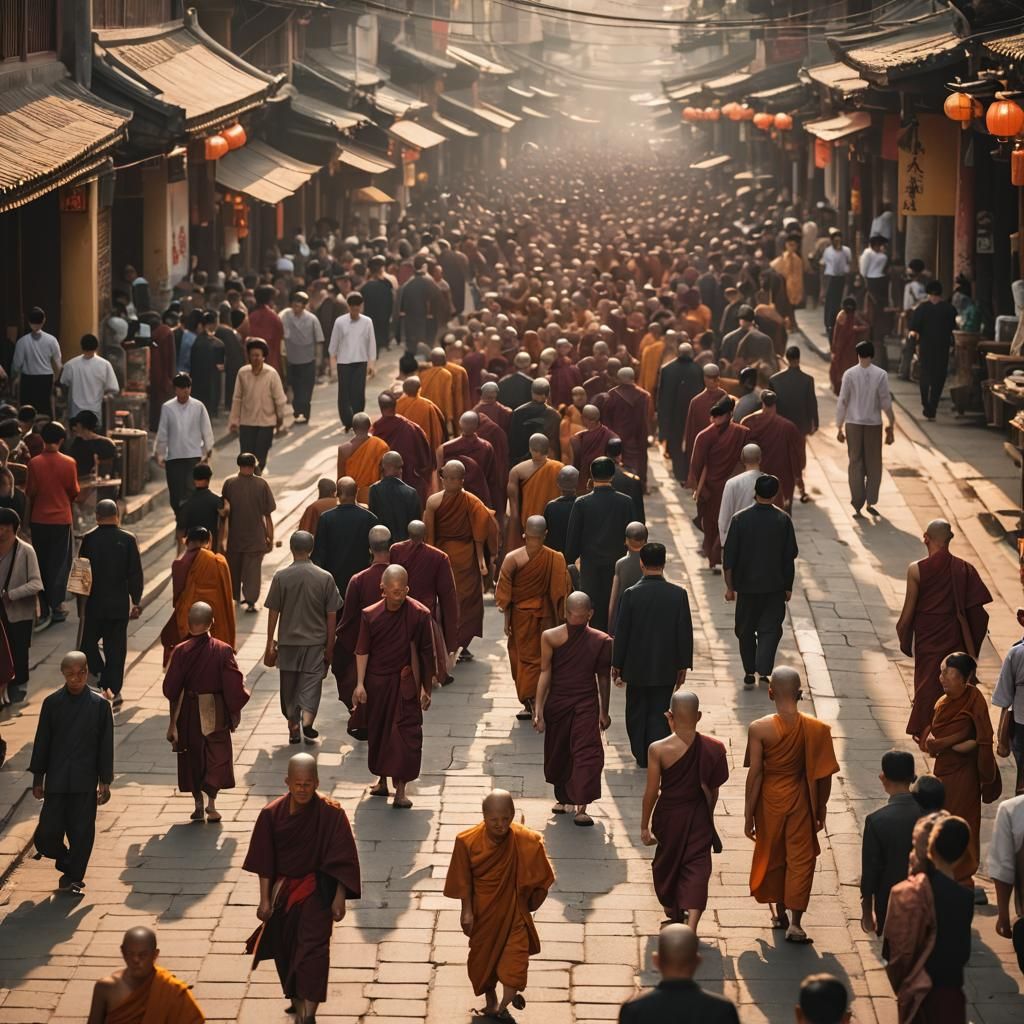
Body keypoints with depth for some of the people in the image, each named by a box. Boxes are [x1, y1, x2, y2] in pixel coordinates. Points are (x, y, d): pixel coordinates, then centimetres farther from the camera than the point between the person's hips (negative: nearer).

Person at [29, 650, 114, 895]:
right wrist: (38, 778, 6)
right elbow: (41, 742, 6)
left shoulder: (99, 705, -2)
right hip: (56, 780, 1)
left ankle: (73, 877, 16)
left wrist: (105, 781, 1)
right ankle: (71, 869, 23)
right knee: (46, 835, -2)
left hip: (85, 782, -1)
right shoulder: (52, 703, 1)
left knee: (81, 832, 1)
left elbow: (105, 745, 2)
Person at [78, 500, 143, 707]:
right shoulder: (128, 540, -6)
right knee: (116, 648, 7)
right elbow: (135, 573, -3)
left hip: (94, 603, -1)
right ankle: (114, 690, 7)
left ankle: (105, 685, -1)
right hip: (120, 604, 1)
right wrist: (136, 601, 5)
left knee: (89, 643, 12)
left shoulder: (88, 539, -7)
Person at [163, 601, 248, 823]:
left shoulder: (181, 651, -12)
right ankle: (211, 801, -7)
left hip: (188, 711, 1)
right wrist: (235, 711, 4)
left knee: (193, 756, 14)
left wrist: (173, 720, 8)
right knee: (217, 754, 9)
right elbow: (234, 686, -11)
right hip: (215, 713, -1)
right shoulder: (223, 651, -13)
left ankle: (198, 804, 16)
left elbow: (171, 688, -6)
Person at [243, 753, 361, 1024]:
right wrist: (265, 899, -1)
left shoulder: (331, 813, -15)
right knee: (285, 950, 13)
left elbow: (342, 859, -9)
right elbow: (264, 861, -1)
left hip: (317, 891, -3)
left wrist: (339, 898, -10)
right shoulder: (272, 814, -9)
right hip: (283, 889, 3)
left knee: (313, 949, -13)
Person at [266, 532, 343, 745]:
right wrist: (330, 647, 7)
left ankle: (293, 728, 20)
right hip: (315, 641, -1)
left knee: (289, 685, 13)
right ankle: (307, 722, -16)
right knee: (311, 682, 5)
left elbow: (273, 612, -3)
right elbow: (331, 616, -2)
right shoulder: (325, 578, -6)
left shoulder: (281, 577, -7)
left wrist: (270, 643, 7)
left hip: (288, 641, 1)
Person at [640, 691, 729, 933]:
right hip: (698, 815, 0)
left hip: (668, 815, 0)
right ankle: (690, 928, -12)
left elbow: (652, 792, -11)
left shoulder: (658, 749, -18)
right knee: (696, 869, 3)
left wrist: (645, 826, 0)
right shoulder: (712, 748, -12)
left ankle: (672, 915, 42)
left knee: (667, 865, 22)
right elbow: (712, 790, -1)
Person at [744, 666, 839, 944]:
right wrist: (821, 809, 9)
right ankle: (795, 923, 3)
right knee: (800, 858, 8)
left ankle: (780, 913, 31)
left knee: (772, 855, 19)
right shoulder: (816, 729, -13)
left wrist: (748, 815, -5)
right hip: (800, 799, 0)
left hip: (770, 799, 0)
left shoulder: (759, 729, -18)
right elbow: (824, 775, -6)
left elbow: (754, 775, -14)